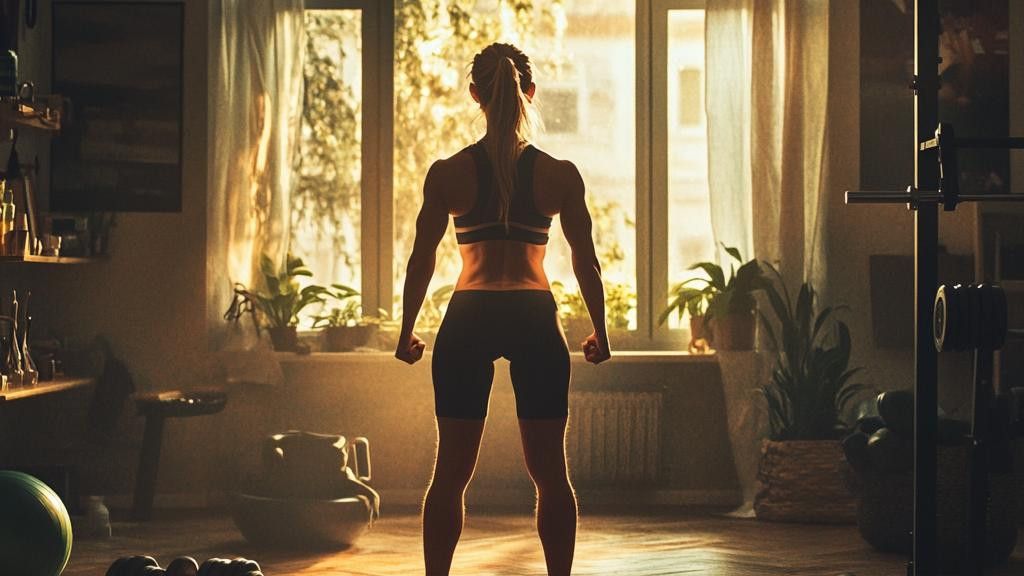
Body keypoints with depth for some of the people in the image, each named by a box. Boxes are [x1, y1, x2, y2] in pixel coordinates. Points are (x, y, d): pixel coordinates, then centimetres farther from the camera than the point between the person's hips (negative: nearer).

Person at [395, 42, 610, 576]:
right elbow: (585, 260, 5)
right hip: (535, 320, 0)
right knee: (550, 472, 8)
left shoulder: (448, 173, -1)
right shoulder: (560, 174, 0)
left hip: (468, 320, 0)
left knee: (451, 472, 8)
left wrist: (406, 332, 13)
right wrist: (600, 331, 17)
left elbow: (421, 260, 2)